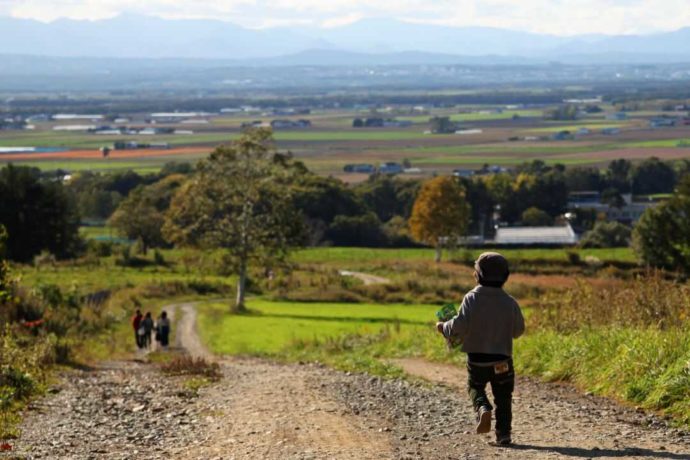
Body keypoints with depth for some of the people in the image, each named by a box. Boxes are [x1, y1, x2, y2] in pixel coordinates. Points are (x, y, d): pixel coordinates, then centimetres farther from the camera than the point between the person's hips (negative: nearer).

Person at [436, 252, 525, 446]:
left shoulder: (471, 299, -12)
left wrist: (444, 328, 1)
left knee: (475, 388, 21)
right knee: (503, 397, 14)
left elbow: (459, 326, -18)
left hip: (476, 358, -1)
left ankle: (483, 410, -8)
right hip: (502, 360, 1)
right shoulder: (510, 302, -5)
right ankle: (503, 434, 9)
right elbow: (518, 330, 5)